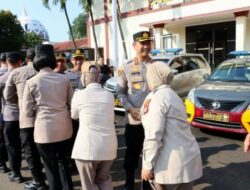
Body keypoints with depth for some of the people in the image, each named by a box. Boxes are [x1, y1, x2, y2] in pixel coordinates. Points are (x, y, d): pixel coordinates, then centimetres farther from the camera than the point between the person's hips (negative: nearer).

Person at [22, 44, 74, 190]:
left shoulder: (31, 82, -8)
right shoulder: (65, 79, -1)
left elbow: (28, 112, -5)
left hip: (45, 130, -4)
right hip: (64, 128, 4)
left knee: (51, 167, 11)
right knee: (63, 161, 25)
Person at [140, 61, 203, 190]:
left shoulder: (156, 98, -13)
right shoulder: (172, 96, 17)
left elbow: (153, 136, -19)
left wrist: (147, 165, -14)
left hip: (172, 163, -9)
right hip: (187, 158, 9)